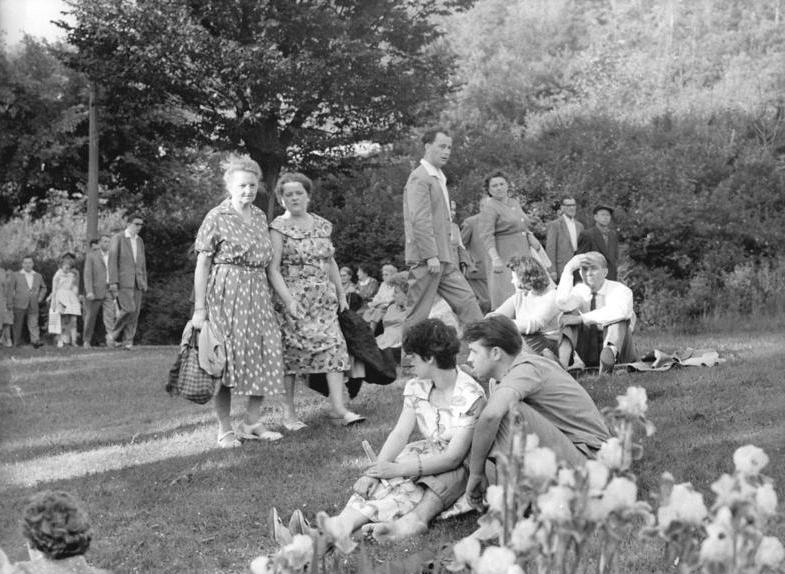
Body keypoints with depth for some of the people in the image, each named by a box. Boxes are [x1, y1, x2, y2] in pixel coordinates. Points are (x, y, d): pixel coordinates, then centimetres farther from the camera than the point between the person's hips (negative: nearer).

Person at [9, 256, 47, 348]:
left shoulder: (38, 276, 11)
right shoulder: (16, 275, 4)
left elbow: (43, 288, 25)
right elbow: (11, 289, 4)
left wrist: (40, 297, 10)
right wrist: (11, 303, -2)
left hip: (33, 306, 2)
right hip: (19, 305, -2)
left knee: (33, 324, -7)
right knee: (18, 324, 4)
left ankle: (35, 340, -13)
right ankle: (16, 343, 13)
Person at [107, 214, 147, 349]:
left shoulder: (139, 241, 17)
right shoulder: (117, 238, -2)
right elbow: (112, 261, -7)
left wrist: (145, 282, 12)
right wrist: (113, 283, -14)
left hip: (137, 282, 6)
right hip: (123, 281, -6)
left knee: (135, 312, -1)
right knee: (128, 309, -17)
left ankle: (128, 341, 2)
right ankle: (113, 335, -1)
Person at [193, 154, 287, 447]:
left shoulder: (260, 216, 13)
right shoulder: (217, 217, -4)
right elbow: (202, 264, -5)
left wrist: (287, 296, 17)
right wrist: (199, 308, -11)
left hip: (258, 292, 6)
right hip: (226, 293, -6)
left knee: (266, 353, 1)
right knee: (228, 358, -3)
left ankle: (252, 423, 12)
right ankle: (225, 429, 7)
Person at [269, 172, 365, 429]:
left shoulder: (322, 225, 12)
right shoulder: (279, 227, -5)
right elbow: (273, 269, -11)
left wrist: (341, 293, 17)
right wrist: (289, 300, -20)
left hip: (324, 299, 5)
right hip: (293, 299, -5)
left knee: (334, 347, -6)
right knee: (291, 352, -1)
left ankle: (339, 409, -9)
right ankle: (289, 414, 9)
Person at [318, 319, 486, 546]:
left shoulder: (470, 396, -19)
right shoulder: (417, 388, 3)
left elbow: (454, 457, -22)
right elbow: (399, 434, -3)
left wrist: (400, 469, -27)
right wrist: (373, 472, -19)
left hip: (460, 467, -5)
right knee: (385, 481, -25)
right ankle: (345, 522, -49)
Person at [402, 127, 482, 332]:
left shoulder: (439, 178, 20)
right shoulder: (420, 178, -11)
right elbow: (419, 220, -19)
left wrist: (449, 254, 18)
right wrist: (430, 256, -22)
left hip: (444, 259, 9)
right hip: (426, 259, -9)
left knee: (466, 302, 5)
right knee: (418, 315, -4)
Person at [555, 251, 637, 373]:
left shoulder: (620, 290, -8)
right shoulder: (579, 290, 4)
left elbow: (619, 311, -33)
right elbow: (562, 303, -20)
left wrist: (582, 318, -36)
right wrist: (568, 269, -21)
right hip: (590, 357, 3)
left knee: (620, 317, -28)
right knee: (570, 313, -16)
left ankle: (610, 352, -59)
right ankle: (561, 361, -42)